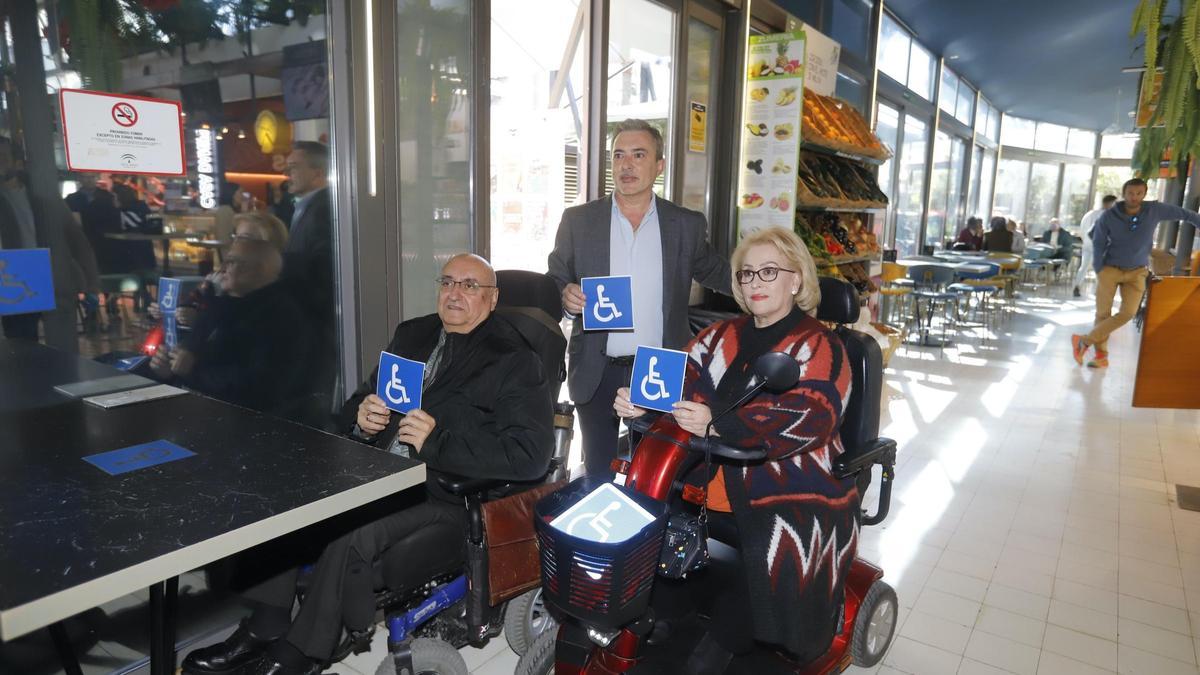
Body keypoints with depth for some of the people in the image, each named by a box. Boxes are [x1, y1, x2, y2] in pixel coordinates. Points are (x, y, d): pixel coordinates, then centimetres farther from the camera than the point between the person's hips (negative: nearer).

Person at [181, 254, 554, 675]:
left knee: (349, 534, -28)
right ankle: (265, 630, 1)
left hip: (444, 495, -7)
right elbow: (355, 405, 22)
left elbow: (531, 455, -17)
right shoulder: (412, 334, 15)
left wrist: (438, 441, -23)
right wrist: (361, 415, -4)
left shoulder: (515, 362, -7)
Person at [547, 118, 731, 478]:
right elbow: (554, 281, 7)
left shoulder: (687, 225, 3)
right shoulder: (577, 220, 2)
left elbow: (718, 275, 11)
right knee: (598, 477, 14)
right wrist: (566, 294, -16)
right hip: (597, 374, 0)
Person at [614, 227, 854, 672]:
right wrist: (641, 403, -17)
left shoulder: (818, 347, -2)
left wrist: (717, 424, -31)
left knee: (772, 555, -31)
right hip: (714, 481, 6)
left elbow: (805, 421, -18)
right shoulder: (721, 337, 16)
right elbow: (682, 384, 7)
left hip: (791, 493, -5)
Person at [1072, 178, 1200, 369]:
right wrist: (1099, 272, -9)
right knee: (1103, 314, -1)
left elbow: (1182, 213, 7)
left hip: (1136, 272, 2)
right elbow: (1098, 244, -4)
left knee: (1128, 312, -15)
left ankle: (1085, 341, -5)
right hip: (1110, 269, -1)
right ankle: (1101, 355, 12)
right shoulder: (1108, 217, -12)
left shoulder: (1154, 210, -7)